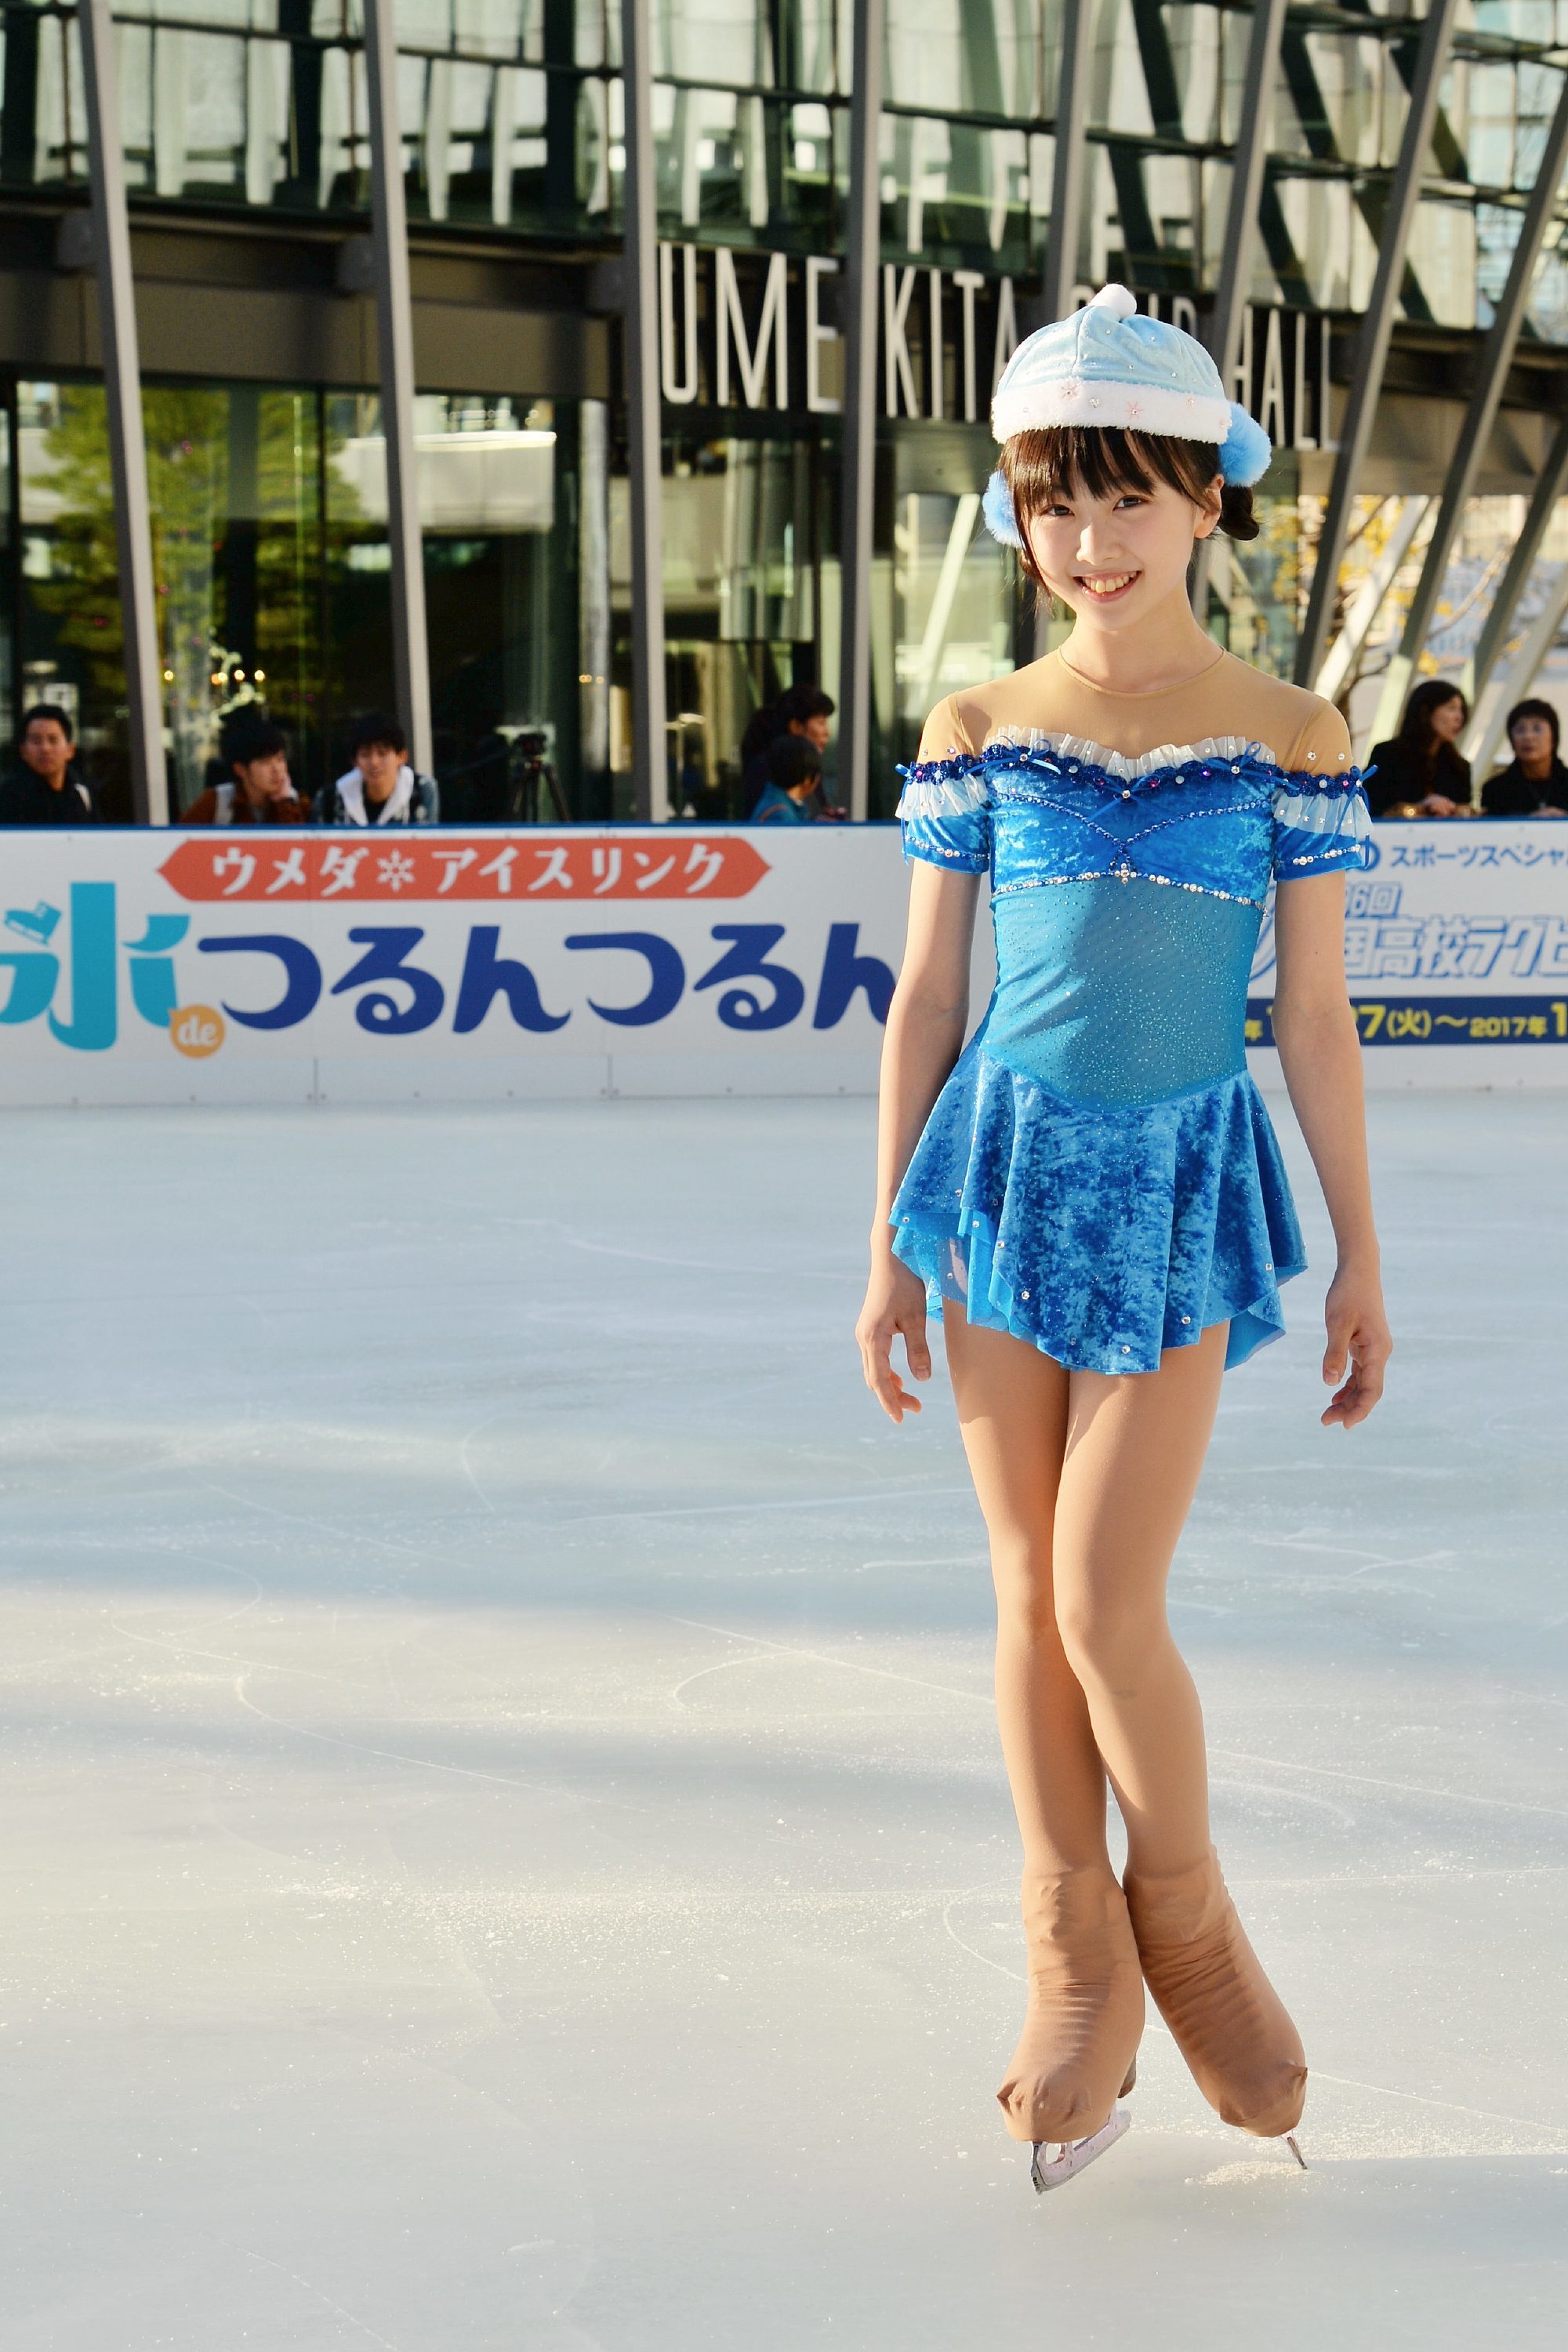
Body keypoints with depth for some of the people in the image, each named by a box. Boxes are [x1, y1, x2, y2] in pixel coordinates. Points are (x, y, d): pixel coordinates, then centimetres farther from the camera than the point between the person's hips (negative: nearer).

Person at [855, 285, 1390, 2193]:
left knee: (1107, 1606, -8)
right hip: (1004, 1173, 2)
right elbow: (923, 999, 5)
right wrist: (887, 1244, 3)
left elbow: (1314, 1015, 1)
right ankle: (1075, 1972, 22)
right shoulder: (980, 735, 1)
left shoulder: (1288, 739, -2)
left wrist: (1360, 1256, 3)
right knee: (1027, 1596, 7)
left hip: (1183, 1192, -2)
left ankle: (1186, 1916, 20)